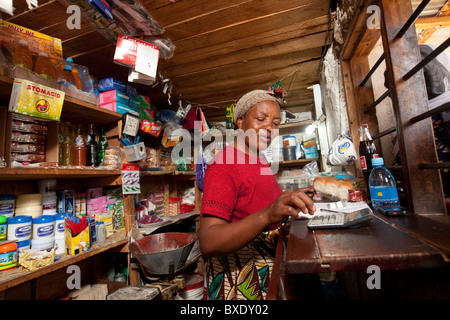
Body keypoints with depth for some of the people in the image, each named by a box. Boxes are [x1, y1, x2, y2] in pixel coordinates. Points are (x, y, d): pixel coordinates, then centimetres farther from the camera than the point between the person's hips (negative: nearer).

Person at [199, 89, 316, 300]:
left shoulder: (260, 161, 5)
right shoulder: (224, 164, -21)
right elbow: (208, 244, -30)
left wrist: (294, 200, 0)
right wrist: (267, 215, -43)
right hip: (239, 282, -8)